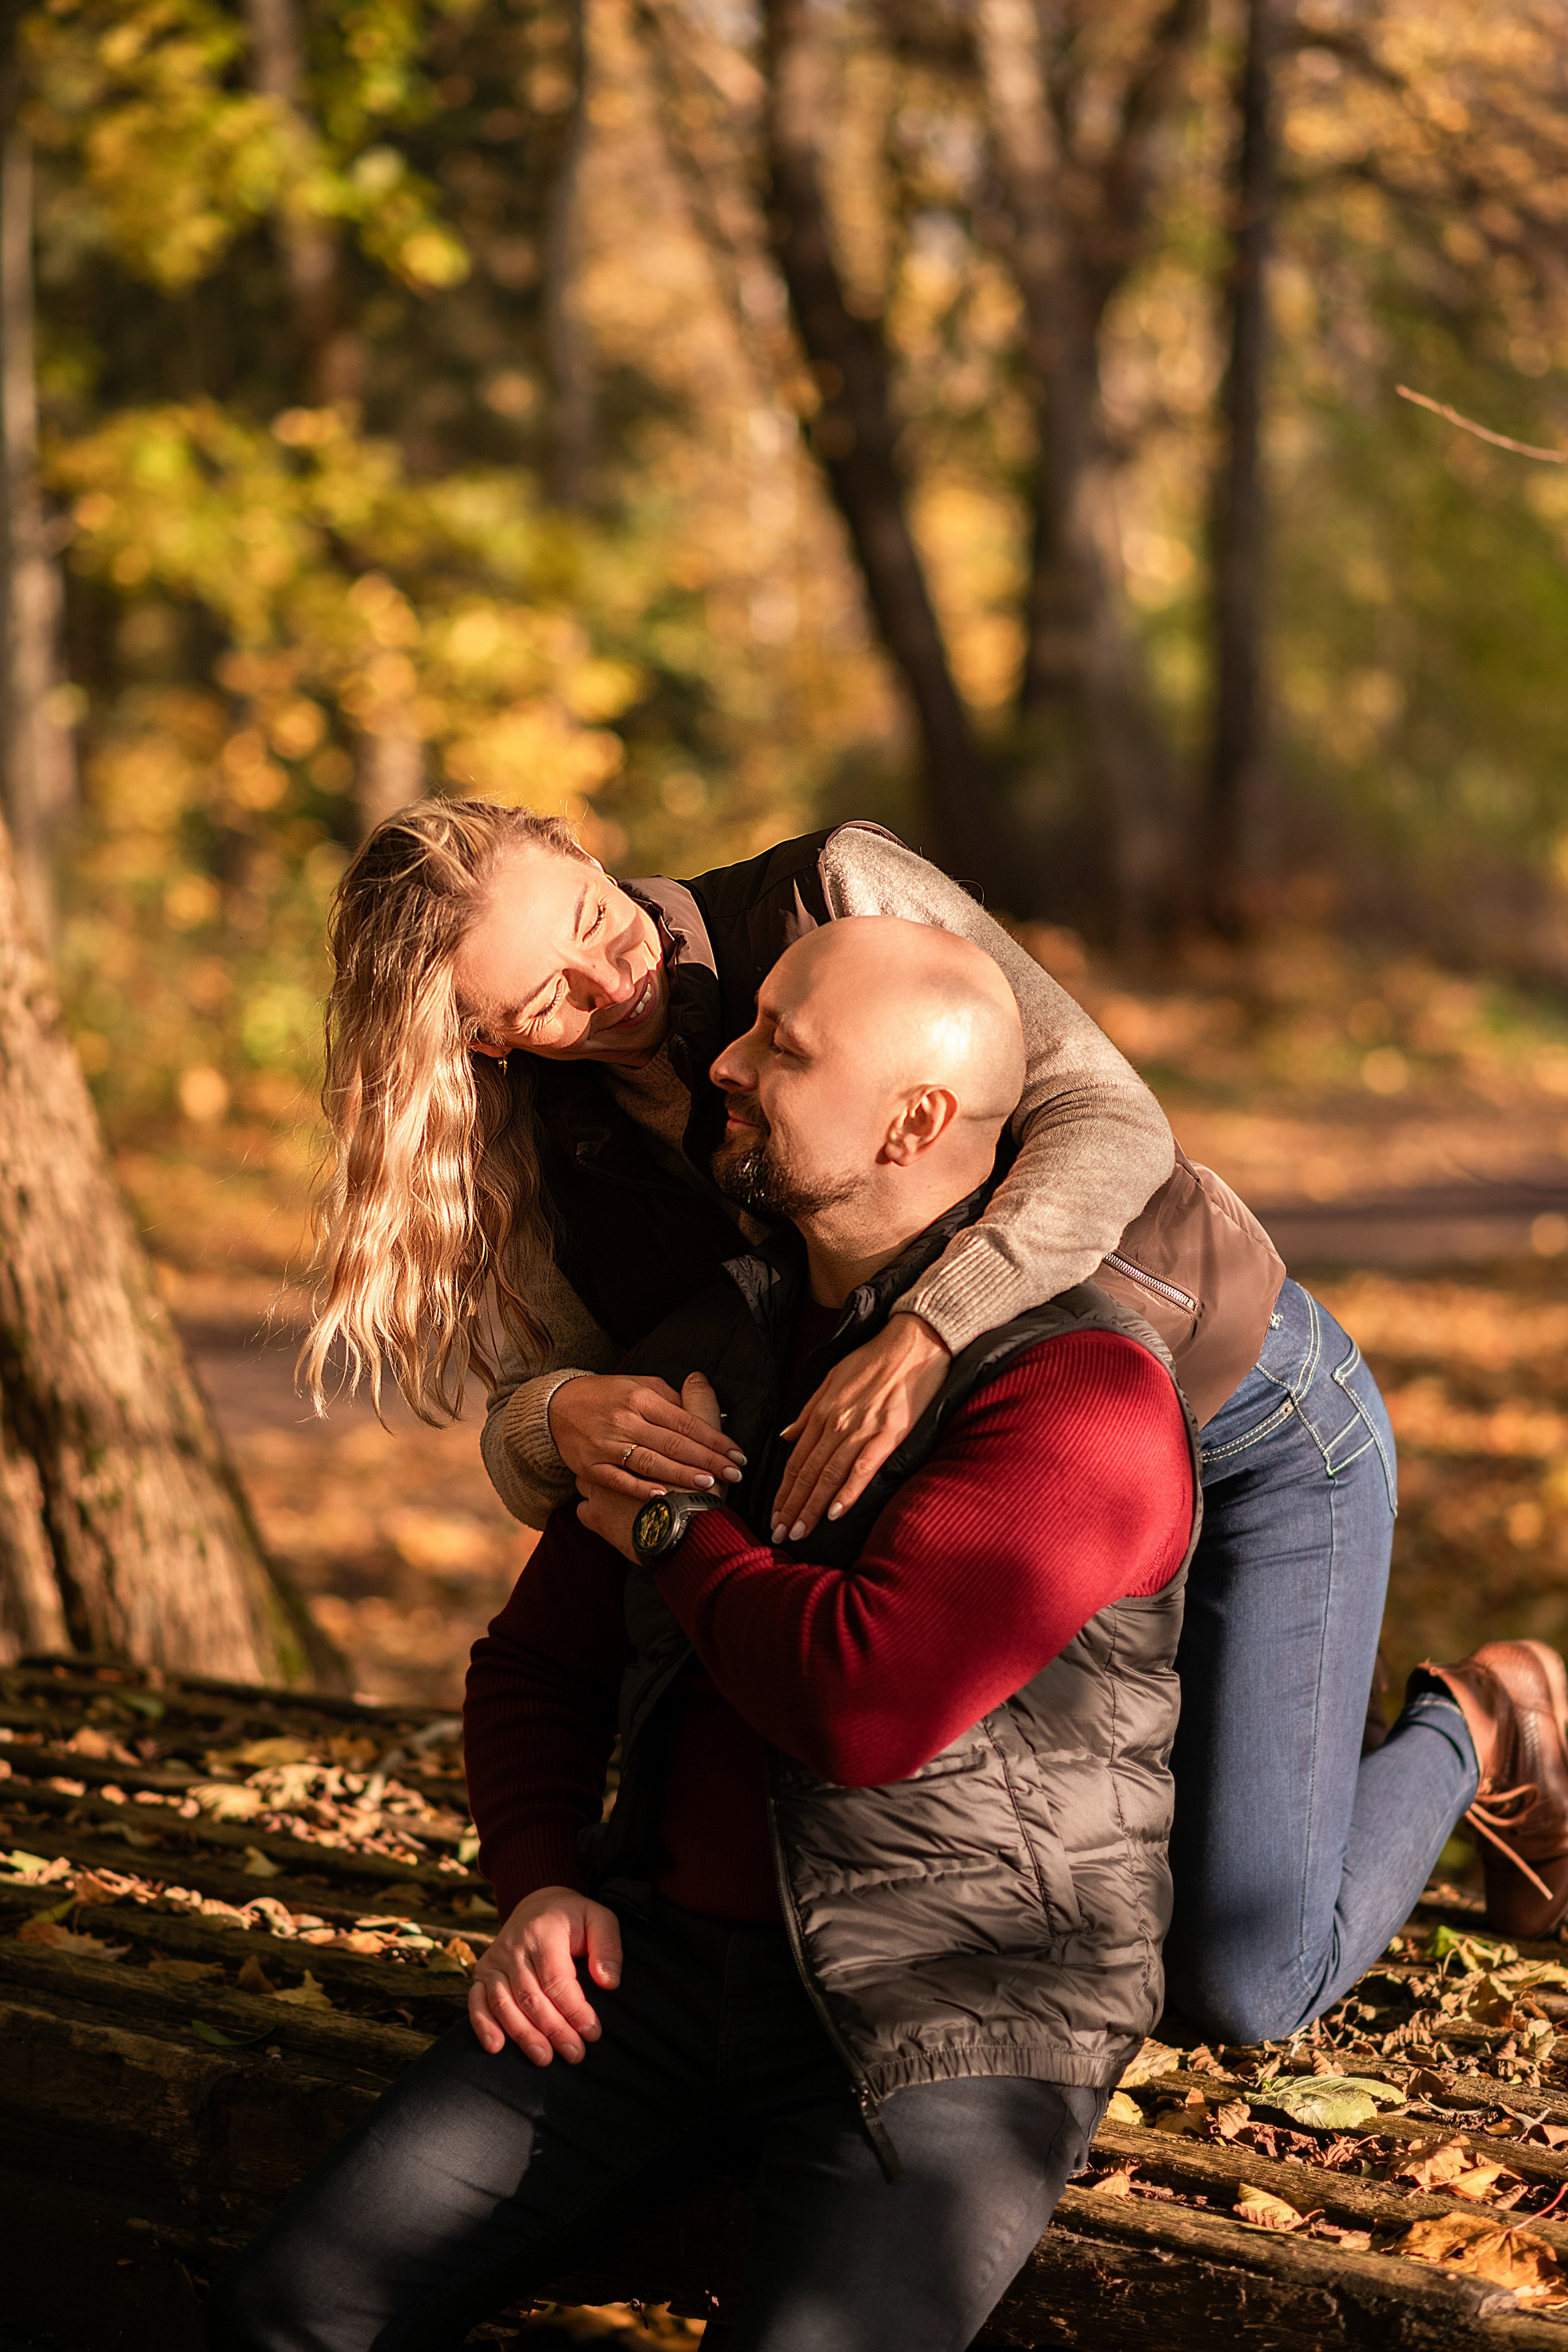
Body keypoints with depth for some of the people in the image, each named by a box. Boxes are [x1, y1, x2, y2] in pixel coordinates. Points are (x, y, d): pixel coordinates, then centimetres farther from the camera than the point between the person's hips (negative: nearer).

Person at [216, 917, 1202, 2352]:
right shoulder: (706, 1349, 10)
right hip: (669, 1955, 6)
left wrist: (669, 1527, -7)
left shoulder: (1082, 1385, -14)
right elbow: (540, 1665, 19)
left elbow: (867, 1701, -26)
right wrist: (540, 1884, -1)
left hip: (954, 2025, -6)